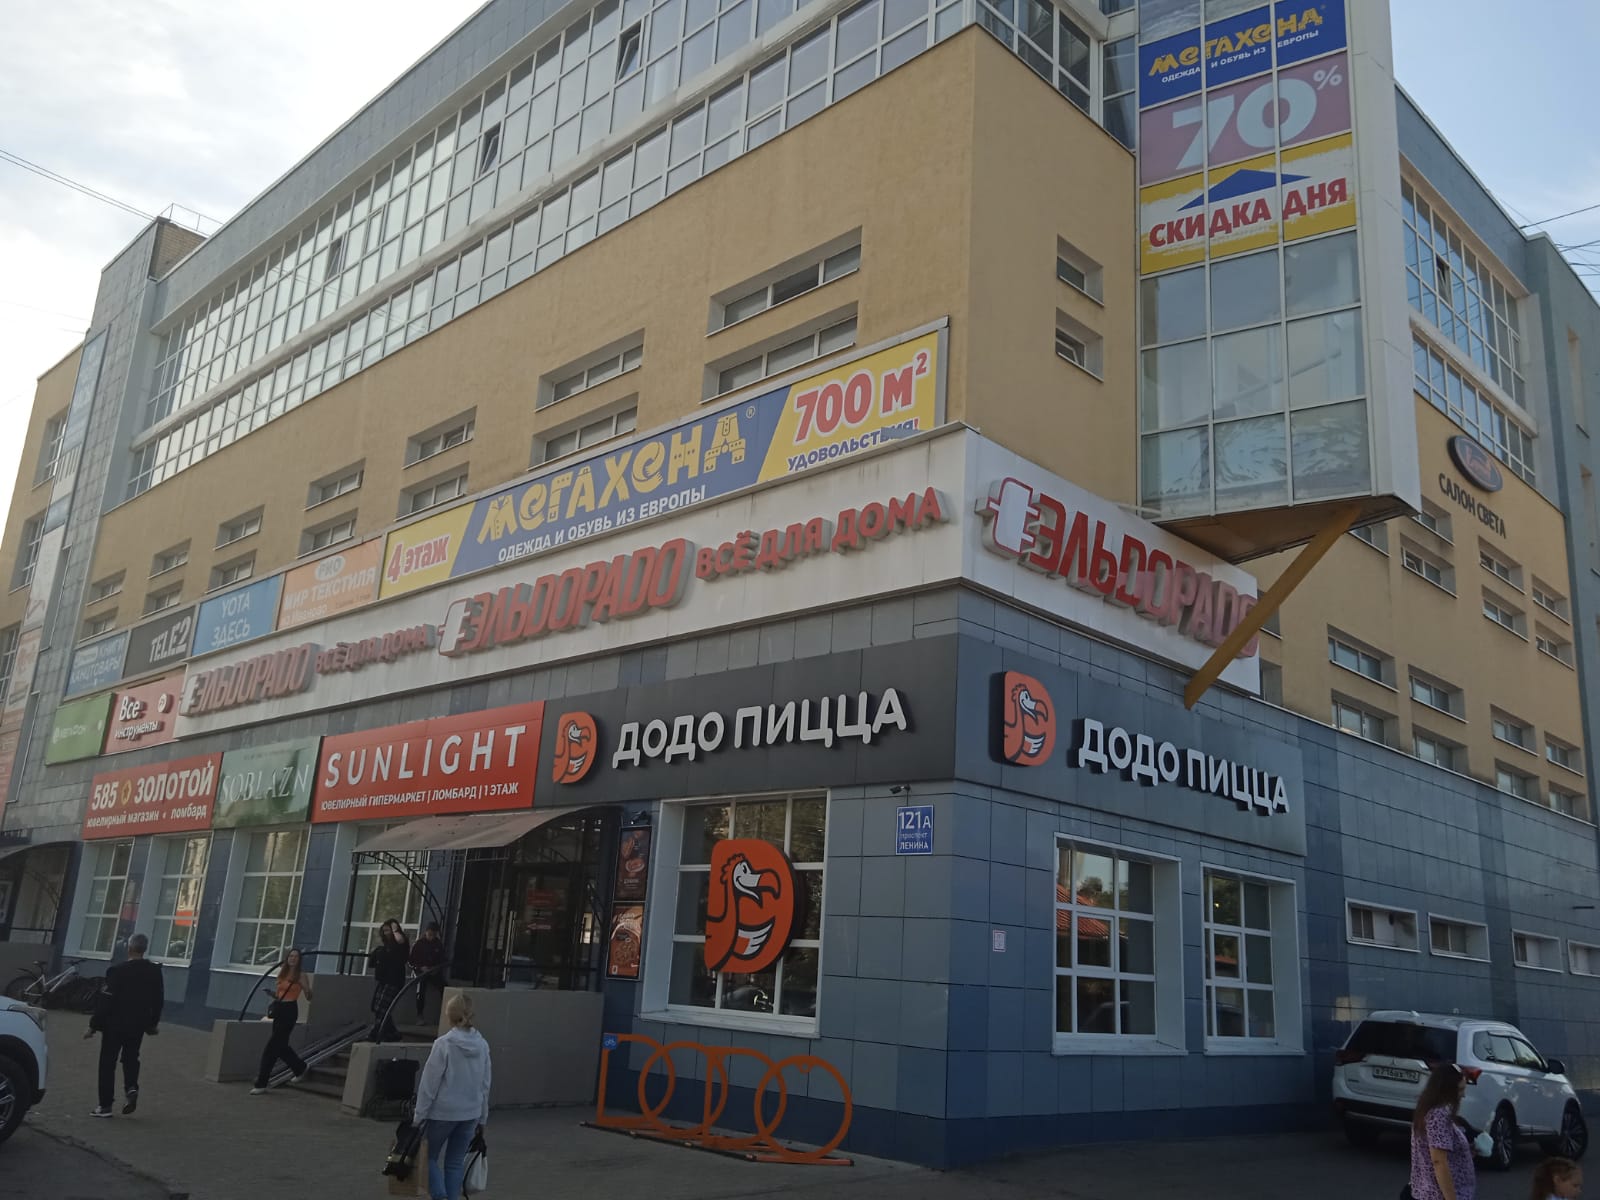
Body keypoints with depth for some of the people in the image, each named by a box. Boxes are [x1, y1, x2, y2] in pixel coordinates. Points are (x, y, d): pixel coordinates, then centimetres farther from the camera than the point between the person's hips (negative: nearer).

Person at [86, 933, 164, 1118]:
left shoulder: (118, 971, -16)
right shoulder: (154, 971, -1)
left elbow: (105, 1001, -16)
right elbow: (159, 1000, 5)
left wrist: (93, 1025, -8)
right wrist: (152, 1024, 17)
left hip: (115, 1024, -4)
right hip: (138, 1026, 4)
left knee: (108, 1063, 6)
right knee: (131, 1058, 21)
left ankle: (105, 1105, 8)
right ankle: (131, 1088, -1)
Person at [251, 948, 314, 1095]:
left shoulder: (301, 975, -4)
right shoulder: (282, 973, 12)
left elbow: (309, 997, -4)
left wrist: (306, 988, -24)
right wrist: (272, 993, -1)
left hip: (289, 1010, -7)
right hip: (279, 1009, 7)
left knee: (272, 1046, -8)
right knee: (281, 1045, 15)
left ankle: (261, 1084, -3)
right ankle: (300, 1068, 38)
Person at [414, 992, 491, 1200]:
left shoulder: (443, 1044, -16)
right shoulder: (482, 1045, 0)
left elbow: (429, 1083, -13)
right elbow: (485, 1085, 8)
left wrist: (420, 1115, -4)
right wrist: (482, 1118, 16)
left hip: (442, 1112, -4)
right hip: (470, 1113, 4)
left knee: (429, 1155, 14)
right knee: (456, 1162, 15)